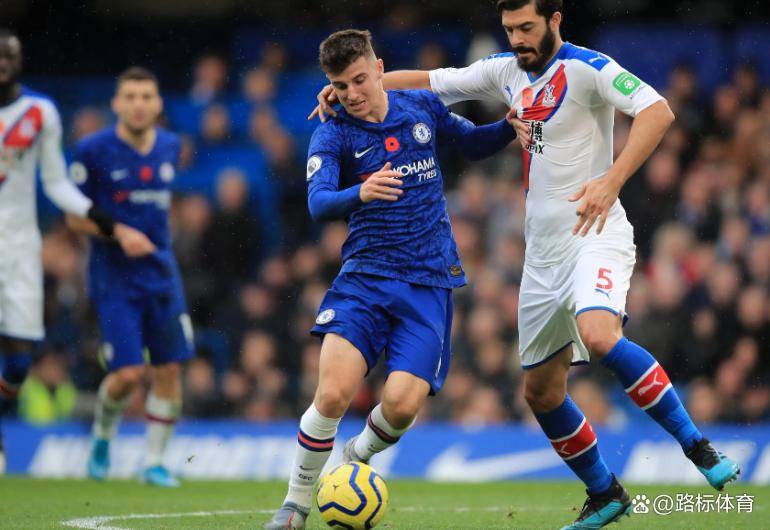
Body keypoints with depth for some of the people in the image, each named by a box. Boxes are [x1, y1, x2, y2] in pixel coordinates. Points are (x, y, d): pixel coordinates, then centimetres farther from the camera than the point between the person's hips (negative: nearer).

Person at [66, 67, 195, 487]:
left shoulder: (169, 146, 5)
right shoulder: (94, 151, -9)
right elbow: (75, 217, -5)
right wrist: (119, 233, -18)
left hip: (160, 274, 5)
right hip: (114, 277, -5)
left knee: (169, 370, 0)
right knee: (128, 373, -12)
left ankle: (154, 461, 13)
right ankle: (102, 436, 18)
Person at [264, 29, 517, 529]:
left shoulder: (422, 107, 6)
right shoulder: (333, 135, -3)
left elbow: (473, 142, 24)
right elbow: (318, 202, -20)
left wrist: (511, 127, 3)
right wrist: (360, 193, -42)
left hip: (430, 282, 2)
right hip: (365, 276, -2)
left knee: (403, 404, -16)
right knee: (334, 393, -20)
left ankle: (356, 459, 18)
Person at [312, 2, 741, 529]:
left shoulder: (587, 68, -10)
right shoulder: (506, 71, 11)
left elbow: (657, 111, -22)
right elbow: (425, 82, 17)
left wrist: (611, 180, -31)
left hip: (595, 233, -8)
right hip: (543, 248, 8)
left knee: (599, 336, -34)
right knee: (540, 390, 7)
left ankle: (695, 444, -21)